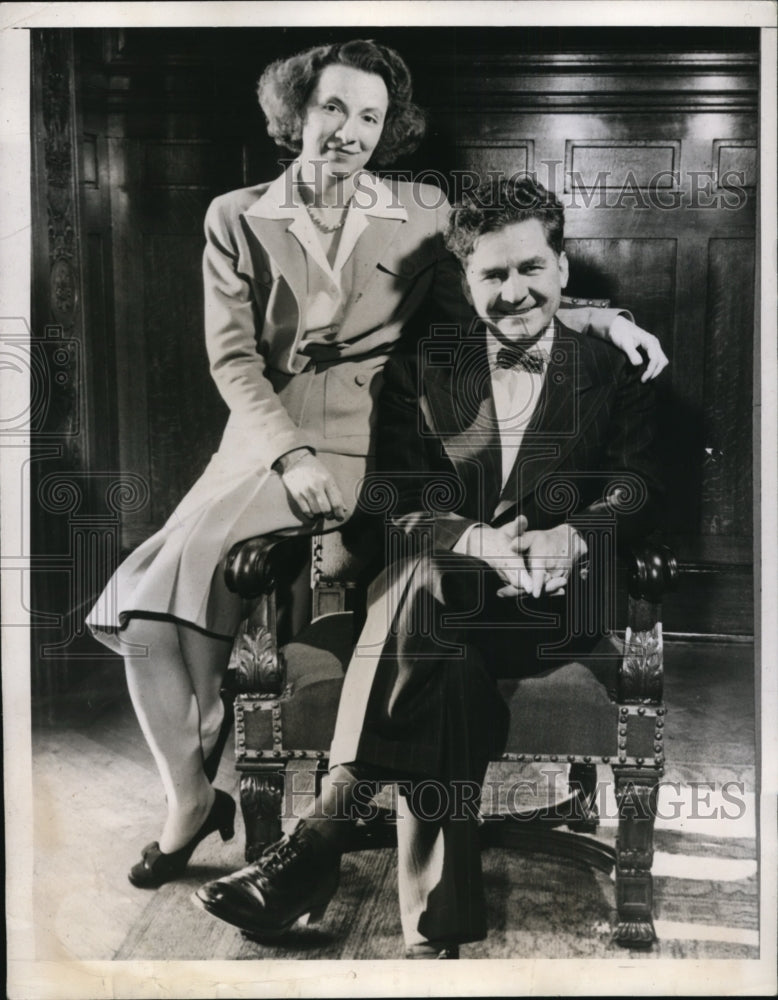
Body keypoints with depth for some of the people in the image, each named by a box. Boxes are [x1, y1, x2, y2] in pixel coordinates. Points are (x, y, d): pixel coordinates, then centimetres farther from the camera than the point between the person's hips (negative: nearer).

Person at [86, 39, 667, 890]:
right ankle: (188, 796, 8)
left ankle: (200, 781, 5)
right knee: (146, 604, -16)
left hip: (355, 444, -1)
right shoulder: (237, 218, 7)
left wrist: (601, 317, -2)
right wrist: (289, 455, -14)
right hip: (258, 439, 2)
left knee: (190, 557, -22)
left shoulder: (421, 215, 8)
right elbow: (232, 356, 0)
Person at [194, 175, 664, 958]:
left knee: (423, 587, -34)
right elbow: (398, 509, 3)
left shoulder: (611, 372, 15)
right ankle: (437, 934, -29)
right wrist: (476, 540, -18)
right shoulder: (419, 373, 14)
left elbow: (636, 490, 3)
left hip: (555, 602, -1)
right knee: (450, 676, -36)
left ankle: (317, 842, -33)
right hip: (443, 598, 2)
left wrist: (571, 538, -20)